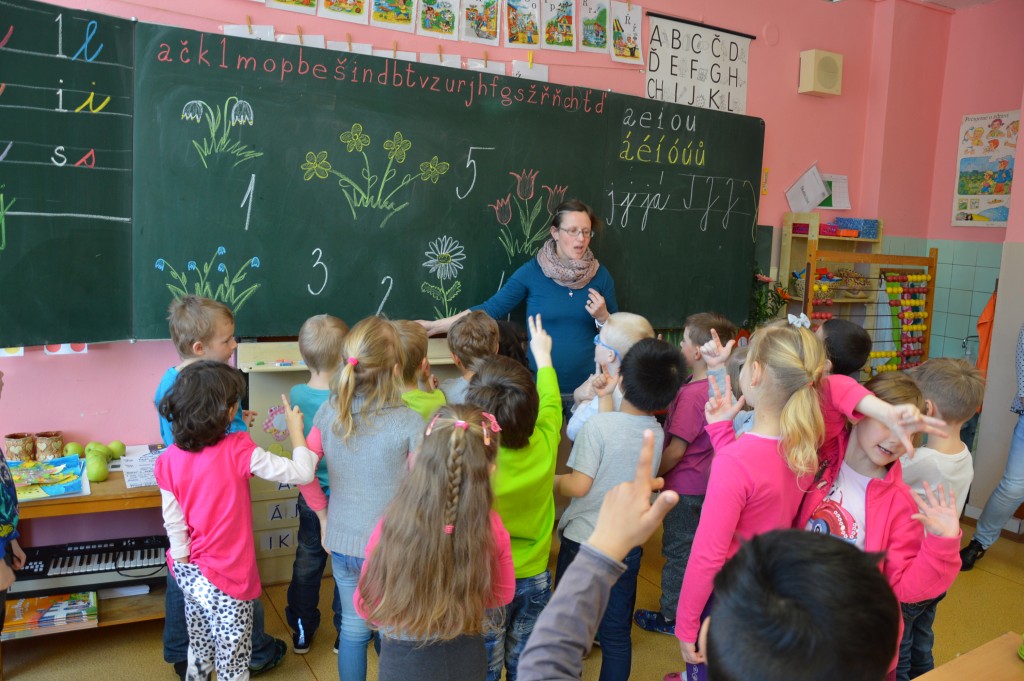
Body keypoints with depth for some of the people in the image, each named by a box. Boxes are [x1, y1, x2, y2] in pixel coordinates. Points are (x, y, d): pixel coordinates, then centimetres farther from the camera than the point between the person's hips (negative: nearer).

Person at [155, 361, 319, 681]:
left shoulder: (169, 461, -10)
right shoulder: (238, 450, -23)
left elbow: (174, 525, -5)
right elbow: (301, 472, -21)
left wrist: (186, 570, 7)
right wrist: (296, 429, -7)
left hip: (190, 572, 5)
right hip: (226, 578, -5)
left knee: (199, 650, 27)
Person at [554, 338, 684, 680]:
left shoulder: (598, 424, -20)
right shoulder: (656, 432, -3)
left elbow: (579, 486, -20)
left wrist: (554, 481, -1)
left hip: (582, 541, -4)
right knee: (617, 633, 14)